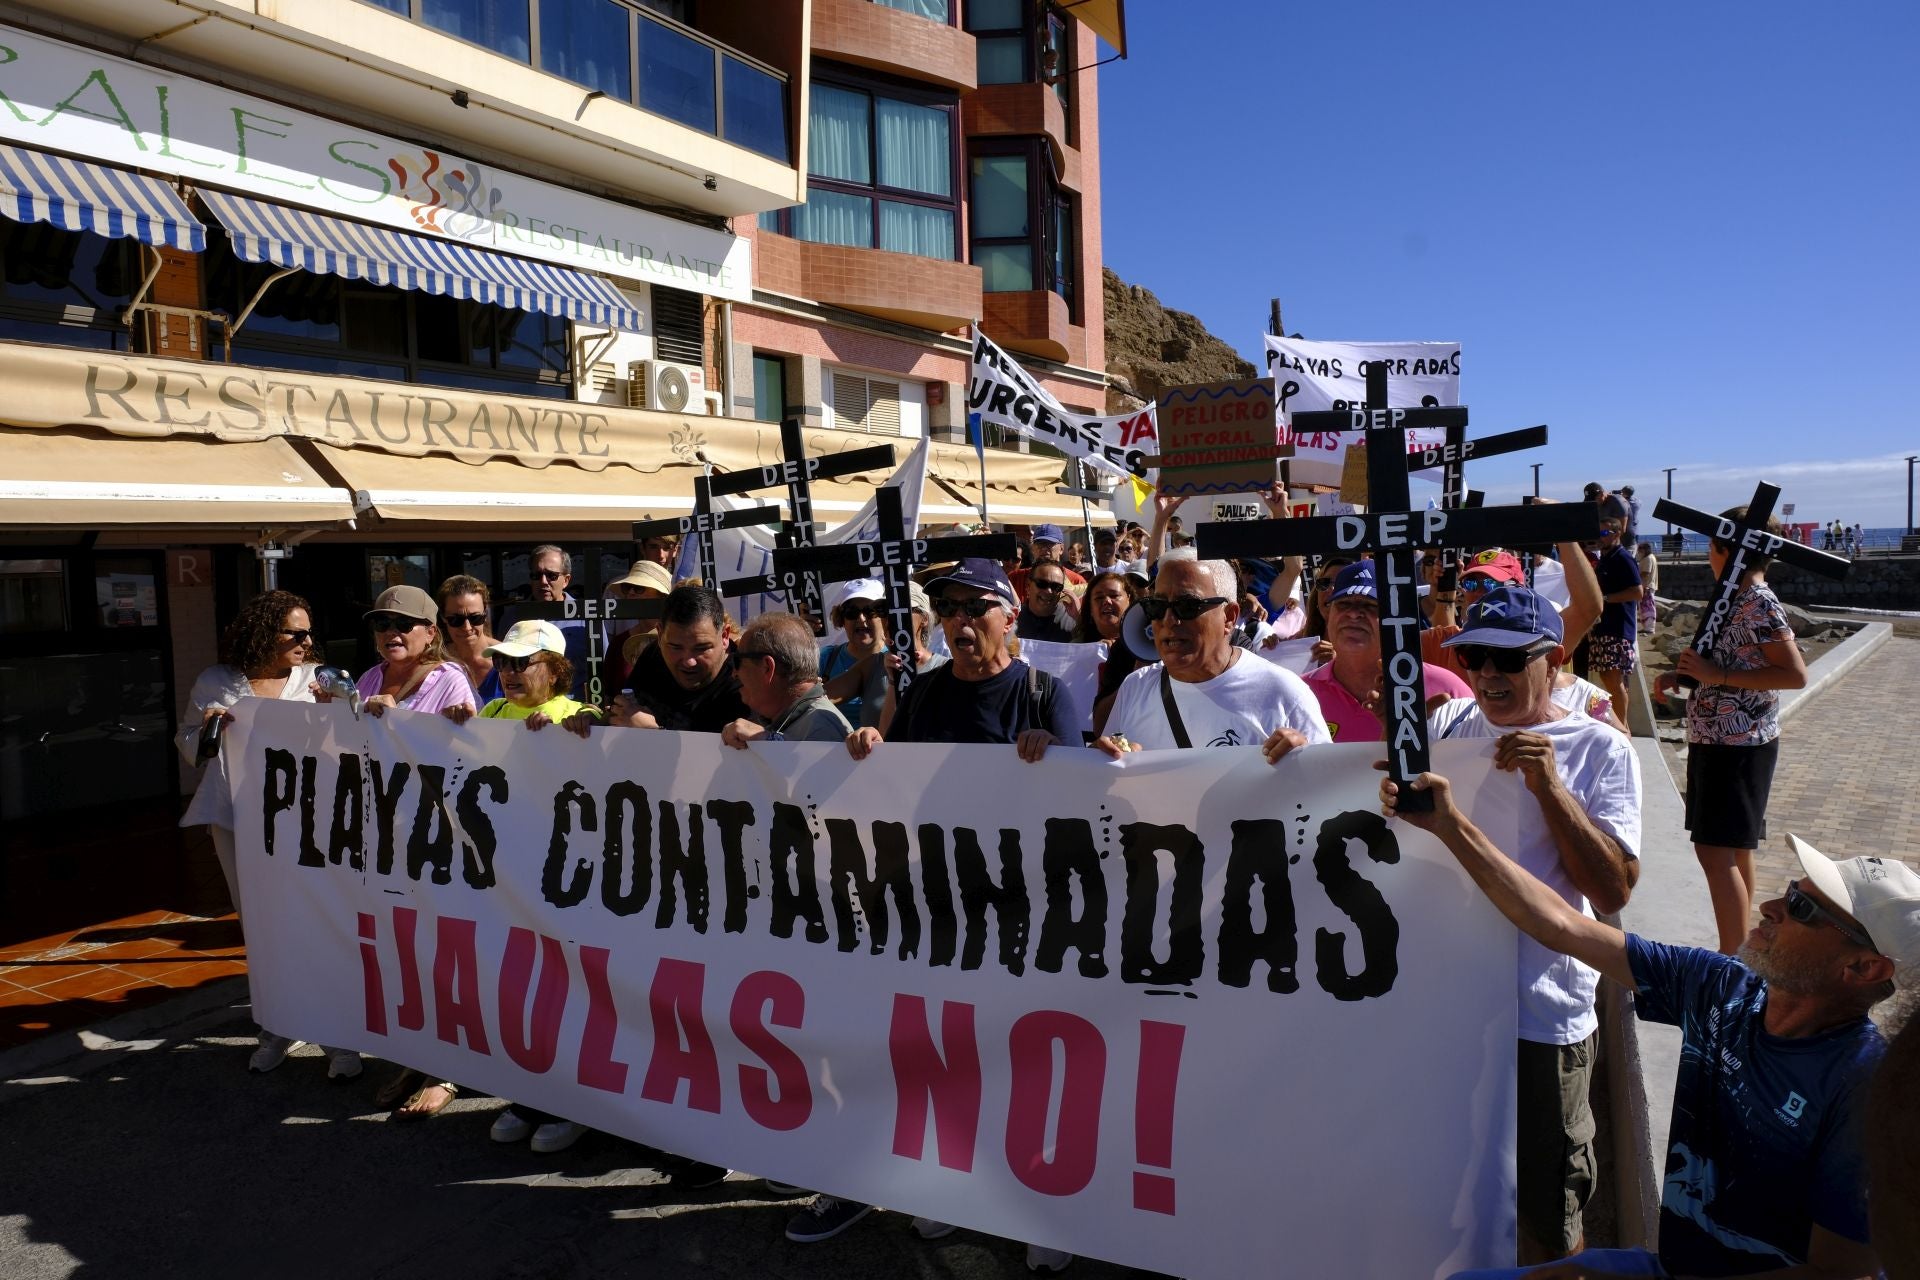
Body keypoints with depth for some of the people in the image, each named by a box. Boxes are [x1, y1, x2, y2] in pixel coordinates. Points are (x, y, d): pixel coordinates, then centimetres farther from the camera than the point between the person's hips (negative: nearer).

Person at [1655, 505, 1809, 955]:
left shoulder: (1760, 604, -18)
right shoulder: (1737, 599, 10)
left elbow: (1795, 674, -23)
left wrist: (1717, 675, -24)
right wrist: (1685, 672, 6)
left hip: (1736, 745, -10)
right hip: (1723, 741, 10)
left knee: (1715, 850, -9)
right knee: (1734, 847, 16)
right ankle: (1739, 948, 27)